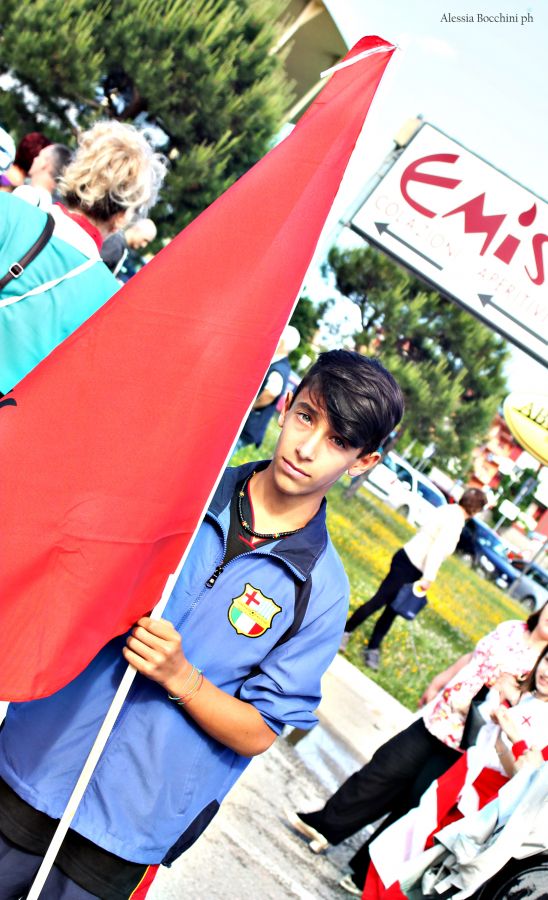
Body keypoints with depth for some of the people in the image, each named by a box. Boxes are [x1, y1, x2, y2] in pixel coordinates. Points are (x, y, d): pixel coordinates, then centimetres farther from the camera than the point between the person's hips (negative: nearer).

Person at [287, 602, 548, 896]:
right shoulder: (511, 630, 2)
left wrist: (513, 695, -28)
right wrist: (436, 685, 23)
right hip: (435, 721, 5)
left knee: (415, 804, 3)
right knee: (383, 773, 10)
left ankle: (367, 873, 21)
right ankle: (325, 825, 26)